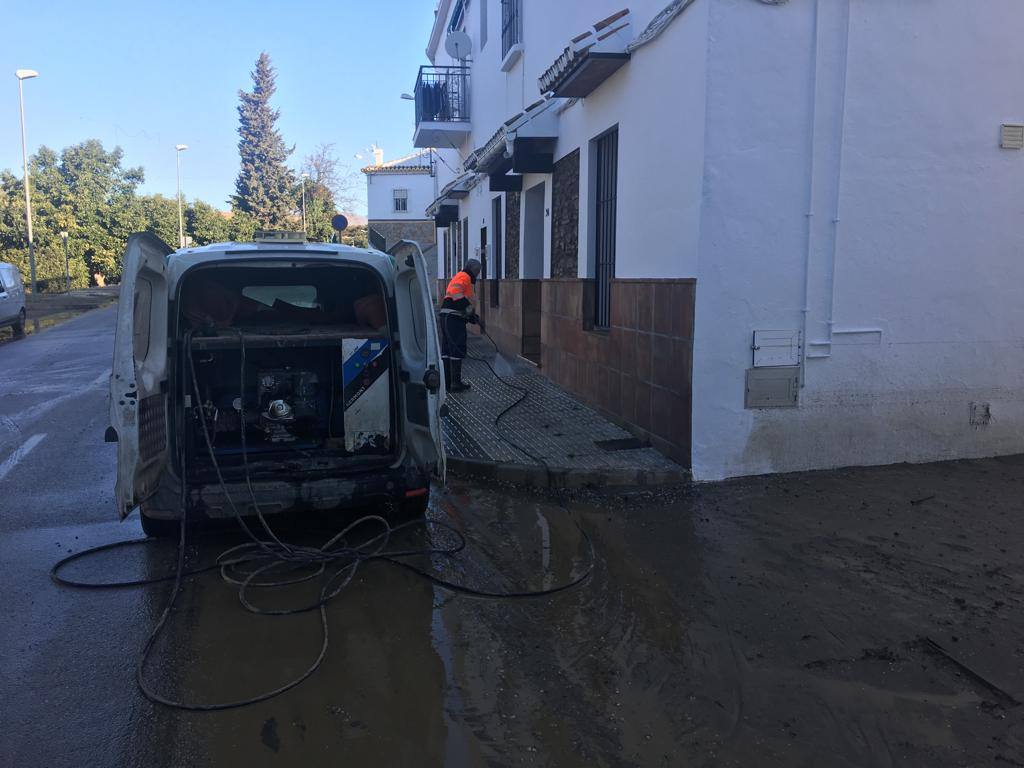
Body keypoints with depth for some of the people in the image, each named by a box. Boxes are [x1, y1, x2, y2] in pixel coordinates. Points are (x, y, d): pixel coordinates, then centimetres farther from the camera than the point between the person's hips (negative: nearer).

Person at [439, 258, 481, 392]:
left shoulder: (457, 277, 28)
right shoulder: (464, 277, -4)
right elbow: (457, 294, -22)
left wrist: (471, 315, 18)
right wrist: (471, 311, -22)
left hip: (446, 316, 10)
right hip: (455, 317, -10)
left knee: (447, 350, 11)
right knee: (457, 350, -7)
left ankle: (446, 381, 15)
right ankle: (456, 383, -6)